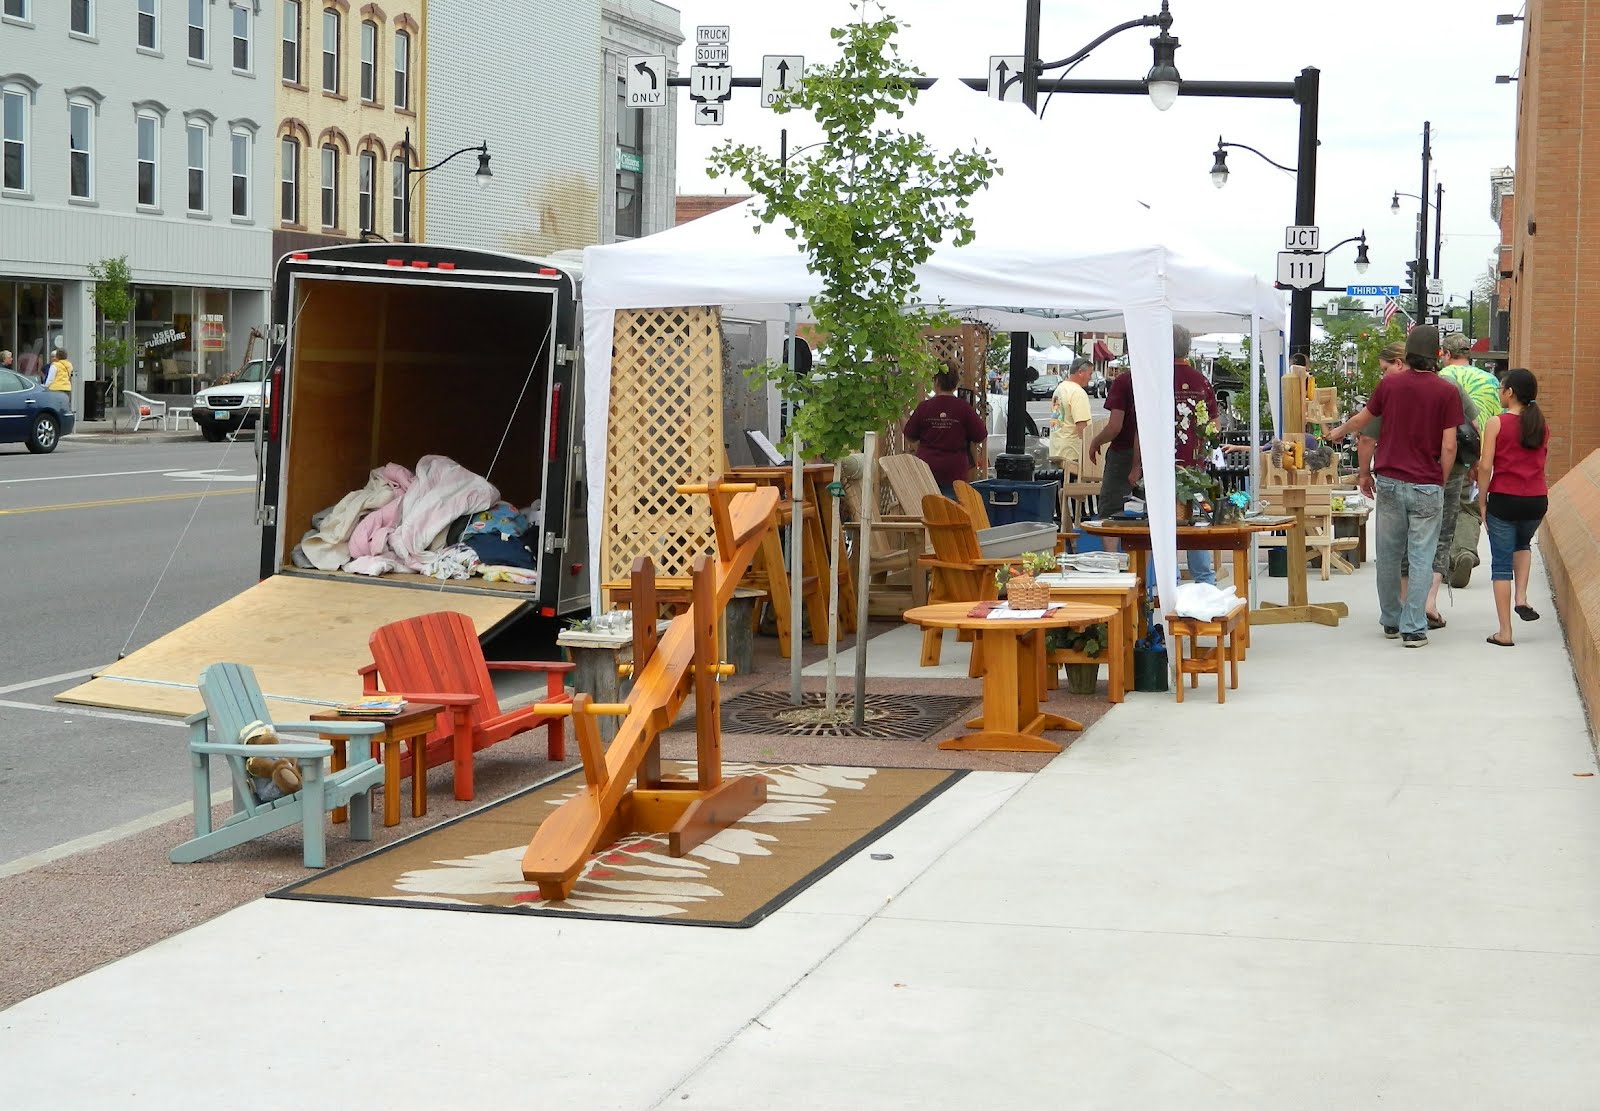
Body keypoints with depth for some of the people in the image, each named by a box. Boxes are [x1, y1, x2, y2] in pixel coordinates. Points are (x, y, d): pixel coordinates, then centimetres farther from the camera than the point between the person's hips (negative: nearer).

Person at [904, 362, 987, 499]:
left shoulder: (924, 407, -5)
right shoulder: (964, 408, -7)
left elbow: (910, 438, 5)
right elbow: (979, 438, -2)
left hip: (927, 466, 1)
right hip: (955, 471, -1)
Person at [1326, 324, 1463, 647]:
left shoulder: (1389, 384, 0)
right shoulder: (1447, 392, -7)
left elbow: (1361, 419, 17)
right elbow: (1448, 446, -9)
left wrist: (1338, 433, 37)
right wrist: (1441, 484, 4)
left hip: (1390, 482, 3)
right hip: (1427, 487, -3)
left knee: (1389, 556, 13)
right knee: (1421, 558, 1)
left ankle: (1391, 621, 24)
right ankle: (1413, 628, 0)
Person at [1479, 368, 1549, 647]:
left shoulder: (1496, 423, -9)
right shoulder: (1542, 426, 6)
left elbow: (1485, 467, -11)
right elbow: (1539, 463, 9)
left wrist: (1482, 502, -2)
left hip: (1504, 499, -4)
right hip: (1536, 500, 4)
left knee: (1501, 563, 5)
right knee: (1522, 544, 33)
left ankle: (1505, 632, 5)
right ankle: (1522, 599, 15)